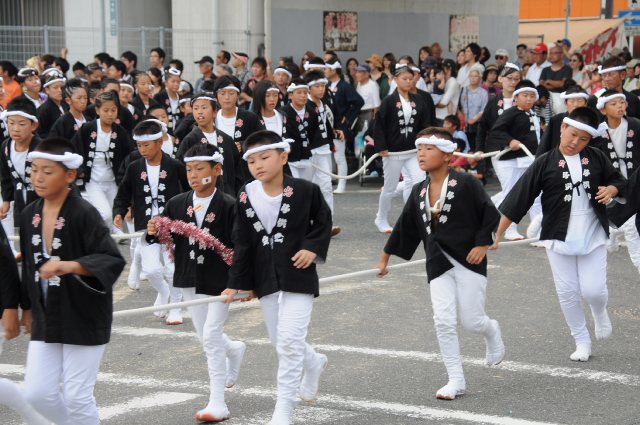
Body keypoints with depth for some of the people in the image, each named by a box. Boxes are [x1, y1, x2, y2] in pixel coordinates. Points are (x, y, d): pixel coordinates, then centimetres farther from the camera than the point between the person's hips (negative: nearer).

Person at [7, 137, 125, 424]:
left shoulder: (84, 215, -15)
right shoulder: (30, 215, 4)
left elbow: (112, 261, -22)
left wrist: (70, 265, -35)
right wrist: (28, 307, 19)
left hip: (84, 319, -6)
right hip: (46, 319, 6)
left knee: (77, 396, 0)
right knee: (37, 393, 3)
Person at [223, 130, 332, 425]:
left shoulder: (304, 191, -9)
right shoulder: (246, 198, -1)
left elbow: (323, 221, 6)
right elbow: (242, 244, 3)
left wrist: (313, 248, -11)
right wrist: (235, 284, 1)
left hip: (298, 277, -4)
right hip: (266, 280, 4)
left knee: (289, 342, -10)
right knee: (280, 342, 14)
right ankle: (314, 364, 47)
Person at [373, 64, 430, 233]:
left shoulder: (418, 101, 6)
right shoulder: (389, 101, -6)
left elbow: (425, 124, 10)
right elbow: (380, 126, -7)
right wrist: (381, 148, -12)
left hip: (414, 151, 3)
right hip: (393, 151, -3)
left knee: (419, 181, -14)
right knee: (390, 187, 7)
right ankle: (381, 219, 26)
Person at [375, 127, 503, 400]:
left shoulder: (465, 183, -9)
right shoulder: (418, 192, 8)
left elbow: (490, 214, -6)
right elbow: (405, 227, 17)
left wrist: (482, 244, -13)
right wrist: (385, 258, 22)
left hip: (468, 261, -4)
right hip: (438, 264, 4)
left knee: (472, 321, -1)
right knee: (443, 321, -6)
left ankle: (492, 332, 37)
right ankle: (456, 380, 3)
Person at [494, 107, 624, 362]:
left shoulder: (596, 159, 0)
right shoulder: (545, 163, -6)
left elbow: (617, 180, 15)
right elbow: (518, 198, -7)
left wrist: (611, 189, -10)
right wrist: (497, 234, -10)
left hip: (592, 236, 1)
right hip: (559, 238, 0)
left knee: (593, 290, -5)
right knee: (567, 292, 2)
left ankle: (600, 312, 31)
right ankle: (582, 342, 19)